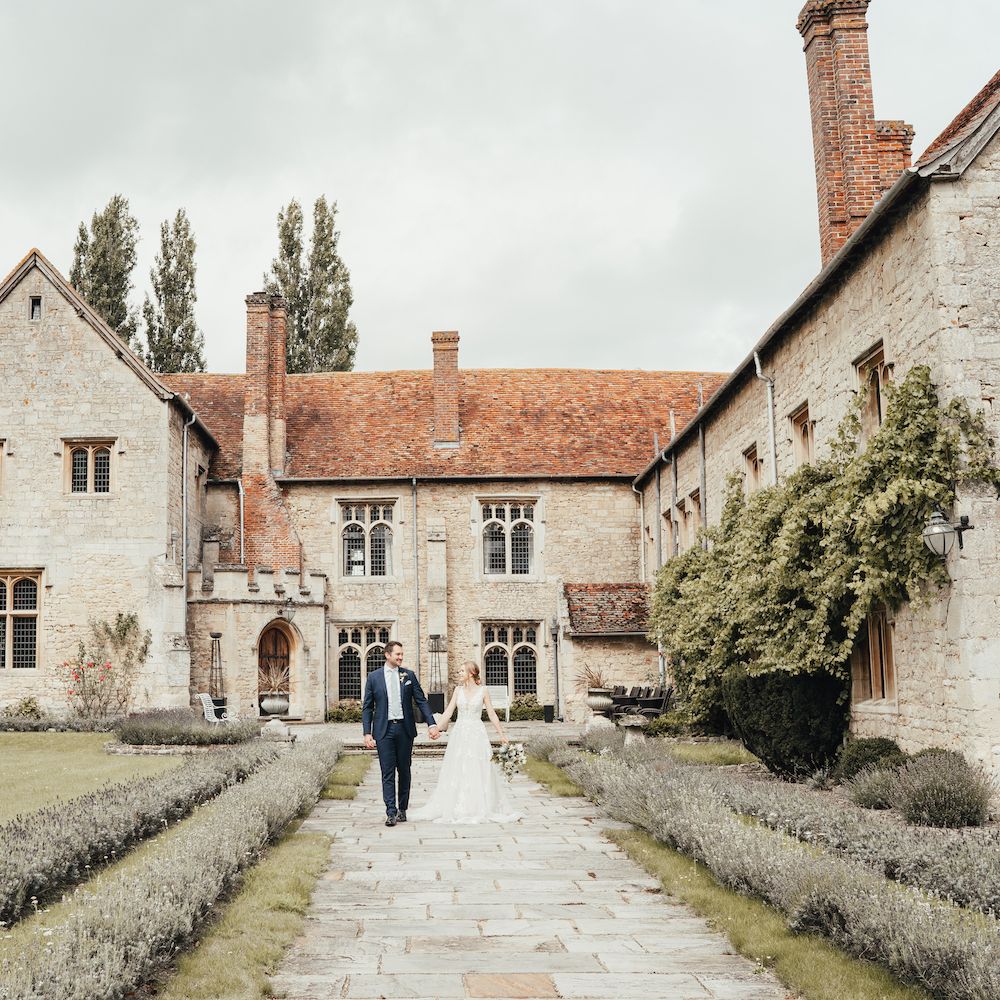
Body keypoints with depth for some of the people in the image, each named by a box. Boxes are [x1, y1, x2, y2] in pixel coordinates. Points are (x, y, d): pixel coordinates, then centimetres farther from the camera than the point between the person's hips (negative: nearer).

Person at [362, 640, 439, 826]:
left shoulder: (409, 675, 6)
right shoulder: (374, 677, 2)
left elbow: (421, 701, 5)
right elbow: (367, 707, 4)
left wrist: (432, 723, -6)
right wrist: (367, 733, -4)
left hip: (405, 728, 2)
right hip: (384, 730, -2)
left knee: (404, 771, 8)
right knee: (388, 773, -4)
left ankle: (402, 809, 18)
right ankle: (391, 812, -5)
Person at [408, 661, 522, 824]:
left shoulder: (482, 691, 0)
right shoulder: (458, 690, 7)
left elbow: (492, 715, 2)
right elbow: (448, 711, 5)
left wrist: (502, 734, 0)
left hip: (477, 734, -3)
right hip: (460, 734, 3)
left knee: (478, 772, -2)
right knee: (457, 772, 2)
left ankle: (481, 809, 7)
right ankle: (458, 809, 9)